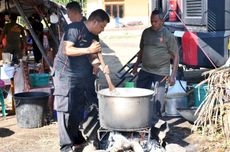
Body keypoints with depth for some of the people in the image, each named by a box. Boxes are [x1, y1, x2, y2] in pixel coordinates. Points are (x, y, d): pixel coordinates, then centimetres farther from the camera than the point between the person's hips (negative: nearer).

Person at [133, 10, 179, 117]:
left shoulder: (168, 36, -7)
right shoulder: (146, 32, 9)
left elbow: (175, 56, -7)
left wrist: (173, 75, -12)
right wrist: (136, 66, 19)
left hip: (160, 73, -5)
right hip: (145, 70, 6)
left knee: (158, 99, -2)